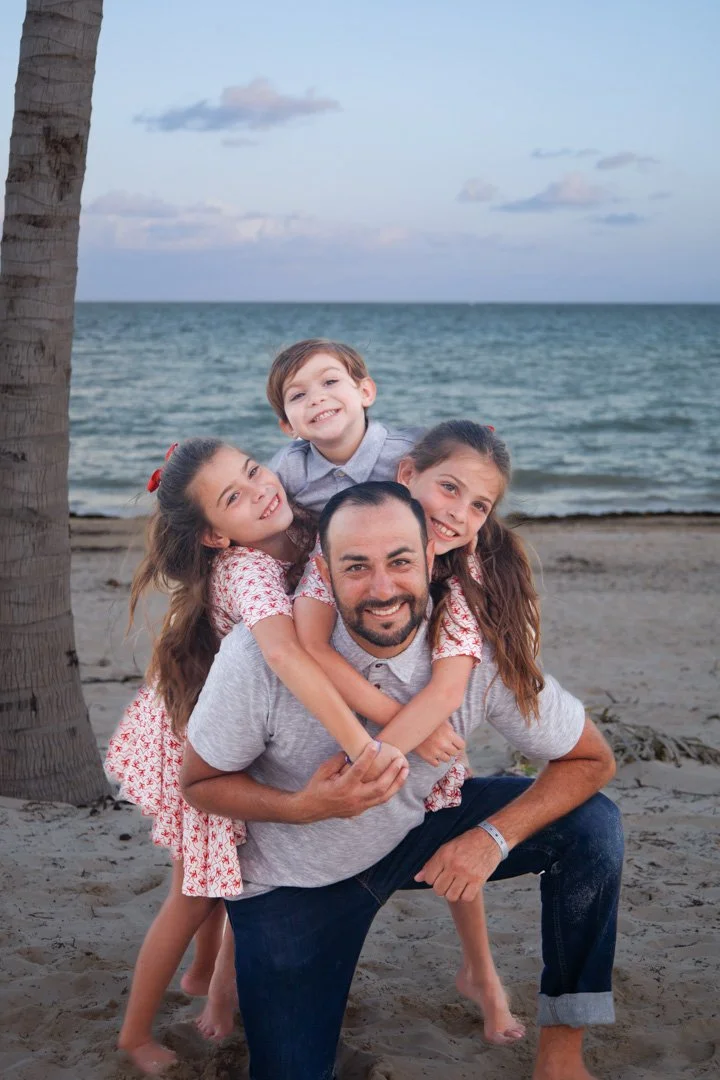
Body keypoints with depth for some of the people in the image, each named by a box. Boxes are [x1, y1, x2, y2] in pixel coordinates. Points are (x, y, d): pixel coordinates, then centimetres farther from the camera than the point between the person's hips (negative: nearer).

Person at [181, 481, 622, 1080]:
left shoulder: (477, 652, -25)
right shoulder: (260, 654, -31)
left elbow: (591, 760, -13)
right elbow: (199, 782, -16)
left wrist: (494, 837, -28)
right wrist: (304, 806, -34)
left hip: (417, 830, 2)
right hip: (297, 876, -2)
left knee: (591, 825, -16)